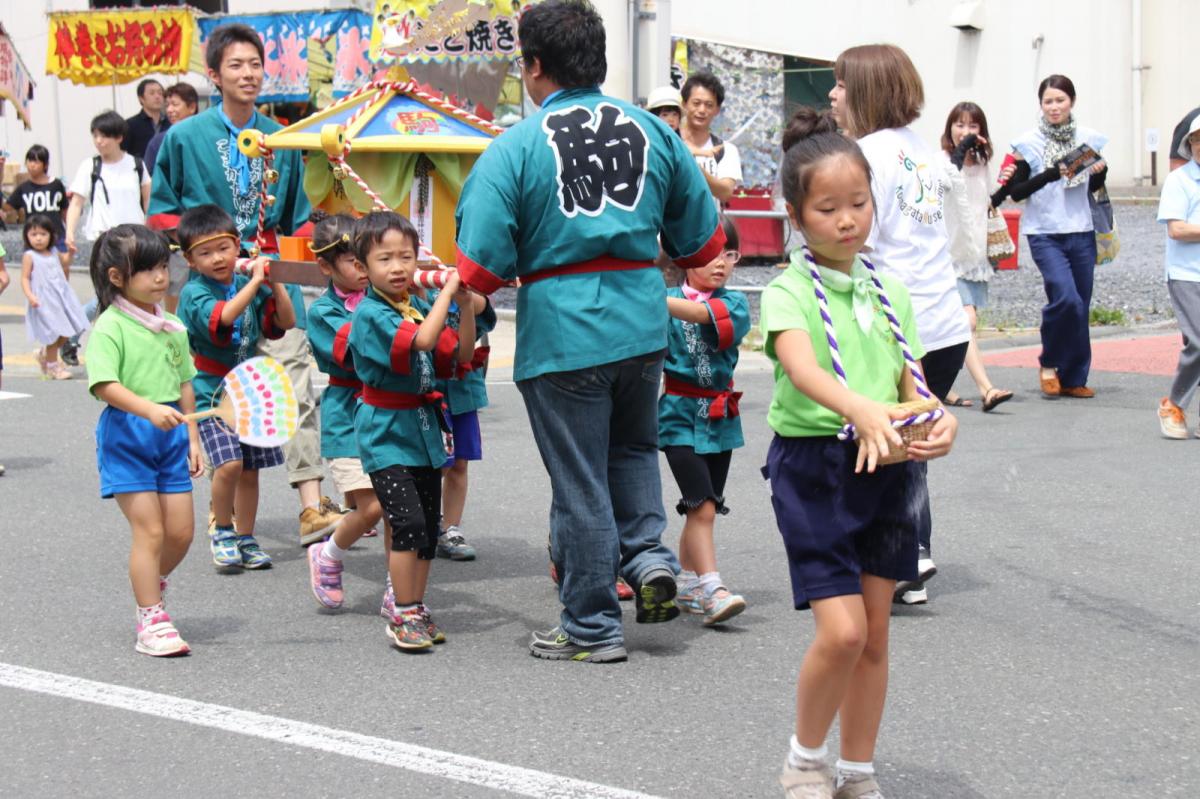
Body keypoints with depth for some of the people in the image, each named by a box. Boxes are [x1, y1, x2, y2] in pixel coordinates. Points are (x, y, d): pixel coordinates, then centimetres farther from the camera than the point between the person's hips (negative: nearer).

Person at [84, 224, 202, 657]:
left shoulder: (171, 326, 11)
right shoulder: (110, 327, -10)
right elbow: (105, 385, -21)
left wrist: (192, 437, 15)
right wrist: (149, 410, -35)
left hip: (171, 435, 6)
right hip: (126, 434, -6)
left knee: (181, 531, 6)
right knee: (149, 530, -7)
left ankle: (150, 584, 35)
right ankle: (151, 621, 3)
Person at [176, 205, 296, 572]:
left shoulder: (249, 287, 6)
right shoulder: (194, 292, -11)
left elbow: (285, 321, 4)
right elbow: (222, 316, -31)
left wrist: (275, 283, -7)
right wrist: (255, 282, -26)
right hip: (211, 394, -6)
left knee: (250, 470, 9)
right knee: (229, 464, -20)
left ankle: (245, 540, 23)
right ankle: (221, 530, 2)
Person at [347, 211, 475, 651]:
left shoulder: (421, 308, 8)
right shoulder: (370, 313, -14)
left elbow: (461, 354, 7)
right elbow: (422, 340, -29)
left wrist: (465, 305, -5)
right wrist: (447, 291, -22)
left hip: (424, 428, 7)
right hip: (386, 431, -7)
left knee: (429, 527, 10)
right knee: (408, 521, -16)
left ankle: (417, 610, 23)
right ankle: (402, 616, -6)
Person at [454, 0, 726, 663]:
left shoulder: (513, 149, -10)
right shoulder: (653, 131, 3)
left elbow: (482, 267, -15)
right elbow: (702, 241, 10)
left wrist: (469, 286, 8)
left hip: (561, 334, -4)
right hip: (642, 324, 4)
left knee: (579, 483, 6)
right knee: (633, 448, 27)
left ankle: (593, 627, 15)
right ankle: (649, 552, 6)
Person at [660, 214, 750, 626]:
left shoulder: (735, 303, 0)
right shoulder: (666, 301, 0)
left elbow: (702, 314, -22)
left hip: (719, 417, 3)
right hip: (679, 416, -3)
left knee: (701, 508, 11)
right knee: (702, 506, -14)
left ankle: (685, 585, 25)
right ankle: (711, 591, -16)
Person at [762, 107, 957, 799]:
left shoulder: (891, 291, 9)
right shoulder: (789, 292, -8)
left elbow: (909, 380, 8)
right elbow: (799, 365, -26)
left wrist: (939, 420, -15)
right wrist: (860, 409, -45)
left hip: (885, 470, 5)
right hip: (814, 464, -5)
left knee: (875, 632, 10)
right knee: (842, 631, -13)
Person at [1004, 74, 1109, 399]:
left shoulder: (1089, 139, 6)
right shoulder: (1029, 143, -4)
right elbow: (1016, 191, -7)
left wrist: (1101, 172, -3)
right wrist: (1051, 174, -19)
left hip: (1081, 233, 4)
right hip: (1045, 234, -4)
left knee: (1080, 308, 5)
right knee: (1065, 297, -20)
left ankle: (1073, 378, 17)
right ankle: (1049, 365, 2)